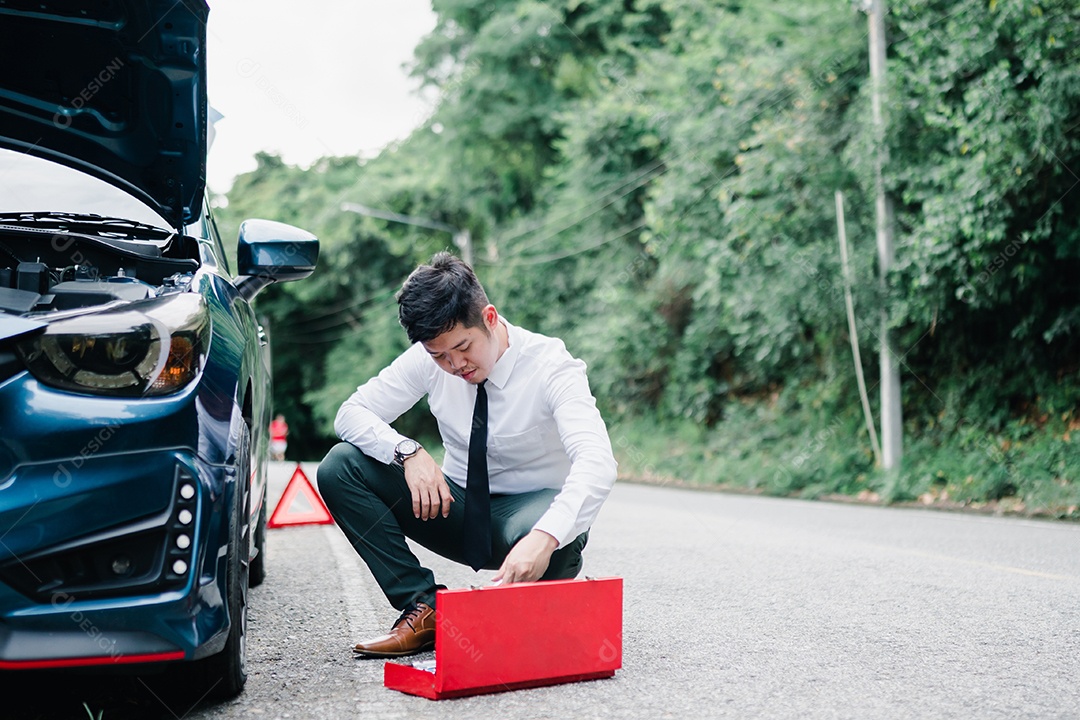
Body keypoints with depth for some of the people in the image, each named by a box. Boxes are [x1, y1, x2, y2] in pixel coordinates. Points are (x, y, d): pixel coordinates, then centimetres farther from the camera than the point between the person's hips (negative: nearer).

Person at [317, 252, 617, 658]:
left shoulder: (550, 366, -22)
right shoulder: (430, 358, -10)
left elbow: (596, 463, -37)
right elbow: (351, 414, -7)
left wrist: (543, 539, -55)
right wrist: (409, 453, -29)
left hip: (526, 510, -4)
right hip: (455, 508, 4)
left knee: (546, 533, -42)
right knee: (339, 468, -16)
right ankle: (423, 608, -14)